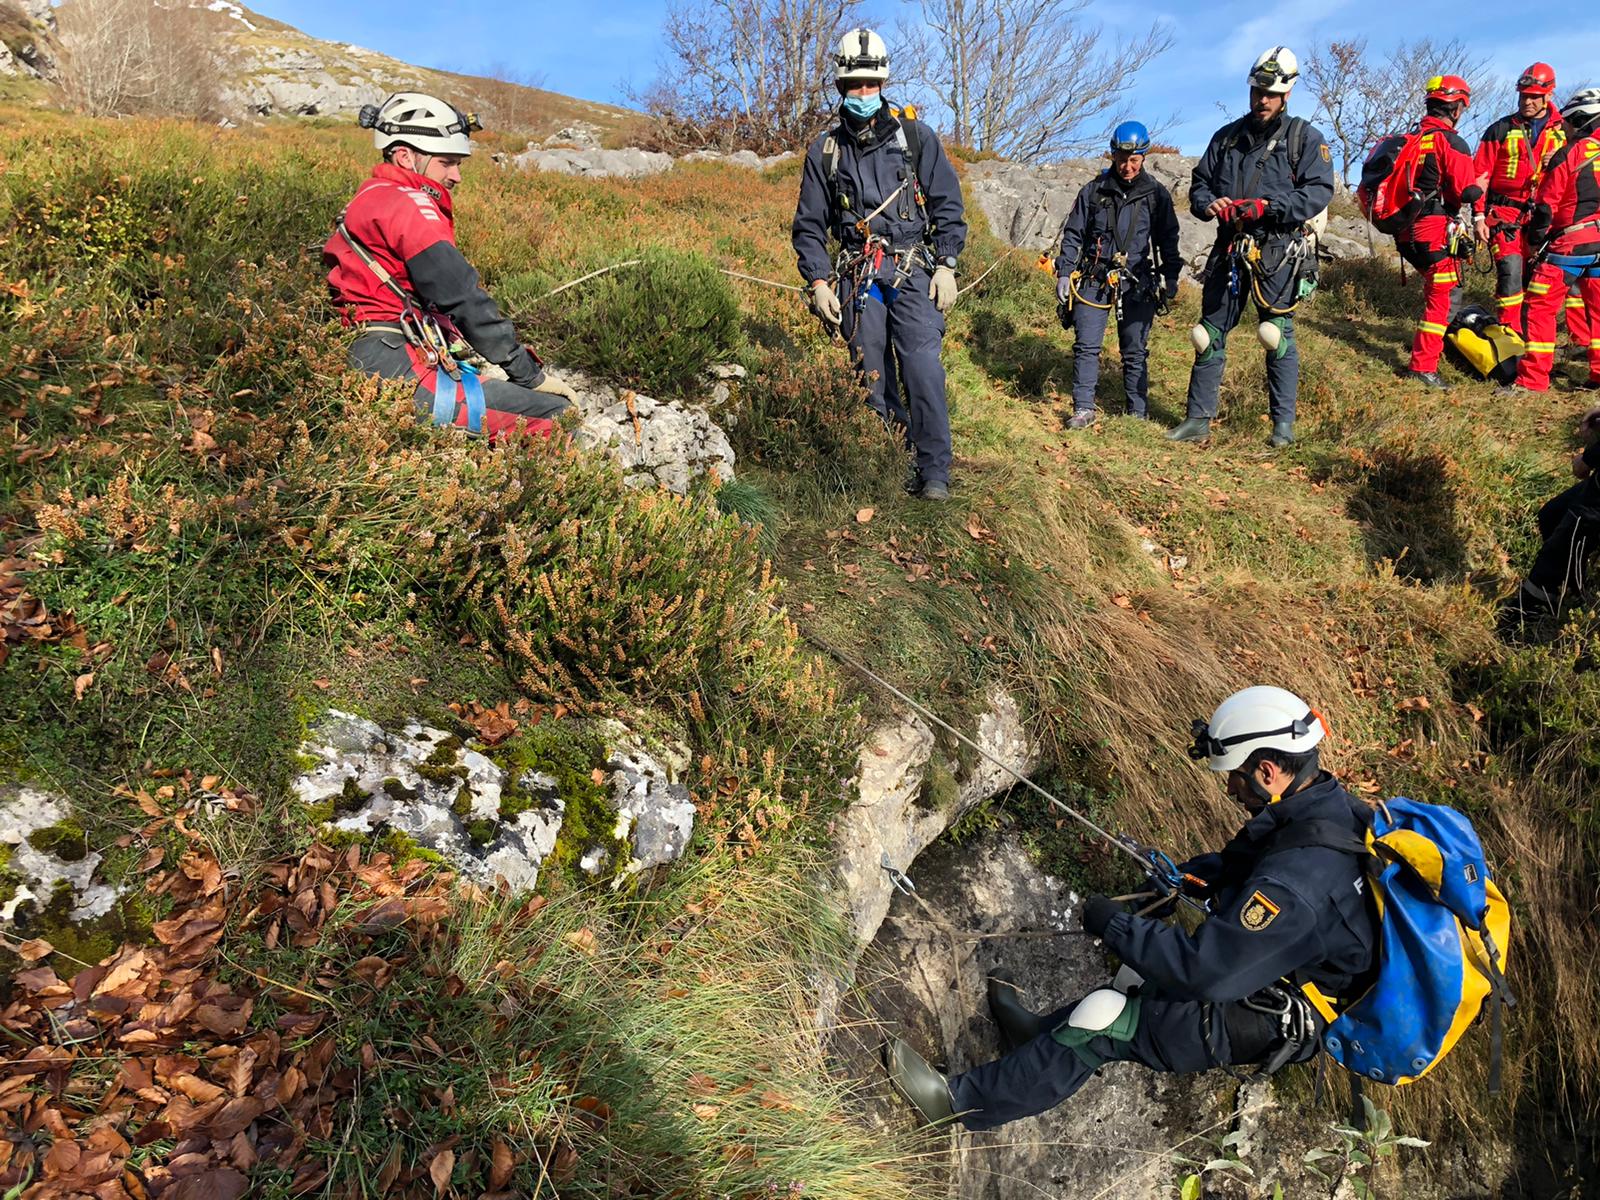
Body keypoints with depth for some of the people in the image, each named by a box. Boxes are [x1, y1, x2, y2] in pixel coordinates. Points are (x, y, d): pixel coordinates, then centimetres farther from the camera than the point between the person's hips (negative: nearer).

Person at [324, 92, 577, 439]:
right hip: (397, 367, -11)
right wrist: (531, 374, -9)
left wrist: (478, 361, 12)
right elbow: (463, 299, -13)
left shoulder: (374, 198, 26)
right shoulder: (408, 204, -7)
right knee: (554, 410, -18)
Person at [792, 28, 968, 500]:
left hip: (913, 271, -2)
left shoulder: (915, 136, 7)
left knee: (922, 368, -15)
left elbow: (947, 205, 6)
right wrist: (819, 282, 1)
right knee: (874, 378, 1)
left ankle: (935, 472, -11)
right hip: (857, 279, 2)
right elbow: (809, 226, 13)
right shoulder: (825, 150, 11)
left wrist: (945, 265, -4)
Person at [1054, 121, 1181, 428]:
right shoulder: (1093, 191, 5)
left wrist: (1171, 276, 6)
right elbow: (1073, 234, 9)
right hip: (1094, 279, 0)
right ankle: (1084, 409, 1)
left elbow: (1168, 239, 12)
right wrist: (1064, 272, 2)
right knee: (1086, 346, -6)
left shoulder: (1157, 195, 6)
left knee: (1134, 352, 3)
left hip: (1137, 284, 0)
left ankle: (1139, 414, 12)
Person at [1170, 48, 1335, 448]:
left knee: (1279, 337, -2)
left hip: (1278, 252, -4)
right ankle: (1198, 419, 10)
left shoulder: (1304, 136, 4)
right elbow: (1199, 182, 18)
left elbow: (1319, 191, -6)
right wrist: (1208, 204, -5)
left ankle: (1284, 424, 6)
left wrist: (1269, 206, -19)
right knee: (1210, 334, 3)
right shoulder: (1227, 136, 16)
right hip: (1230, 249, 4)